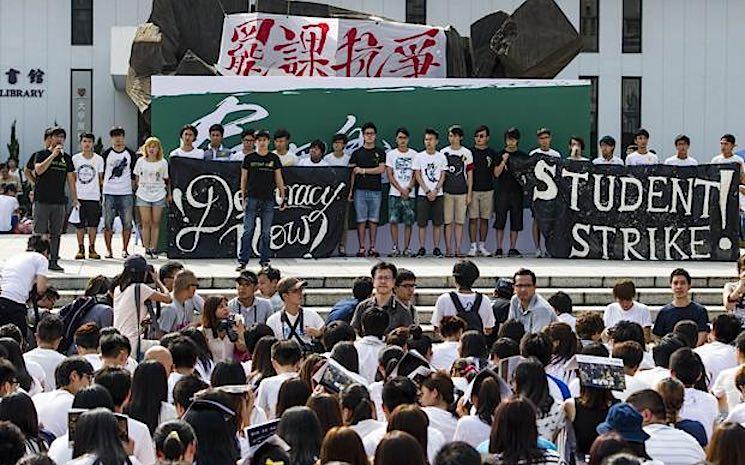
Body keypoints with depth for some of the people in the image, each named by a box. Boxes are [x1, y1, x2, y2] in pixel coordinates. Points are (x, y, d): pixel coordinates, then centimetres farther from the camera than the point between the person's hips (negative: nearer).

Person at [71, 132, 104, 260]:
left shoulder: (99, 159, 2)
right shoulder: (75, 158, 2)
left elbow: (101, 179, 8)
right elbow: (73, 178, 6)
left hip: (94, 197, 0)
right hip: (79, 197, 0)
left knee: (93, 224, 2)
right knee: (80, 225, 2)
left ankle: (92, 249, 12)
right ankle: (81, 249, 10)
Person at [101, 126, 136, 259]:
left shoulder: (130, 154, 7)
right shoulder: (106, 154, 4)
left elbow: (134, 175, 13)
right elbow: (101, 173, 9)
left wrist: (134, 187, 8)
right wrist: (102, 186, 3)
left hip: (126, 193, 1)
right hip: (109, 193, -1)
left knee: (127, 223, -1)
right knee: (108, 223, 0)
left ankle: (125, 250, 8)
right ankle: (108, 250, 6)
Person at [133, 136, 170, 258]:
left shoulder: (163, 163, 2)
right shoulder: (141, 161, 3)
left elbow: (166, 180, 8)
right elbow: (136, 178, 11)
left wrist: (169, 194, 3)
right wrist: (136, 190, 4)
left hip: (159, 196, 0)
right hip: (143, 195, 0)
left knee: (155, 223, 1)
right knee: (145, 223, -4)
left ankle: (154, 249, 5)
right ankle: (146, 249, -1)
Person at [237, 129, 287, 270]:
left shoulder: (274, 158, 8)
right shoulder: (249, 158, 5)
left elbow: (278, 179, 11)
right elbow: (243, 179, 8)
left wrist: (282, 197, 6)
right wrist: (243, 197, 2)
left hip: (268, 199, 1)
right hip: (252, 198, -1)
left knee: (266, 233, 4)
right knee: (248, 231, -4)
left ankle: (264, 261, 11)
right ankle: (242, 261, -2)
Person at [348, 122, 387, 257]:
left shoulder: (380, 153, 8)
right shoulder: (357, 153, 8)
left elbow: (381, 169, -5)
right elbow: (352, 173, 5)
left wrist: (363, 170, -7)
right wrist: (350, 190, -2)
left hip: (376, 191, 0)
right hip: (360, 190, 0)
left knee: (373, 220, 2)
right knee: (361, 220, -2)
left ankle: (372, 247, 7)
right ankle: (361, 248, -1)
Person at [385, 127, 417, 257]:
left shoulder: (414, 154, 8)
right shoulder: (391, 154, 6)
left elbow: (416, 175, 6)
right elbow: (390, 175, 0)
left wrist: (408, 189, -8)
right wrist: (401, 190, -9)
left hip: (409, 194, 1)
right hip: (395, 194, -1)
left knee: (408, 222, -1)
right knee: (393, 221, -7)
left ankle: (406, 248, 4)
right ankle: (395, 247, -1)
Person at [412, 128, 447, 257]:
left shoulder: (441, 157, 6)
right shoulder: (419, 157, 2)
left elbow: (442, 176, 4)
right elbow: (418, 176, 0)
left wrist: (435, 190, -9)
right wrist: (427, 191, -8)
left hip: (438, 194, 1)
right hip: (423, 194, -1)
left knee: (437, 222, 2)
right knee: (422, 223, -2)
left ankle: (436, 248, 7)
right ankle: (422, 248, 4)